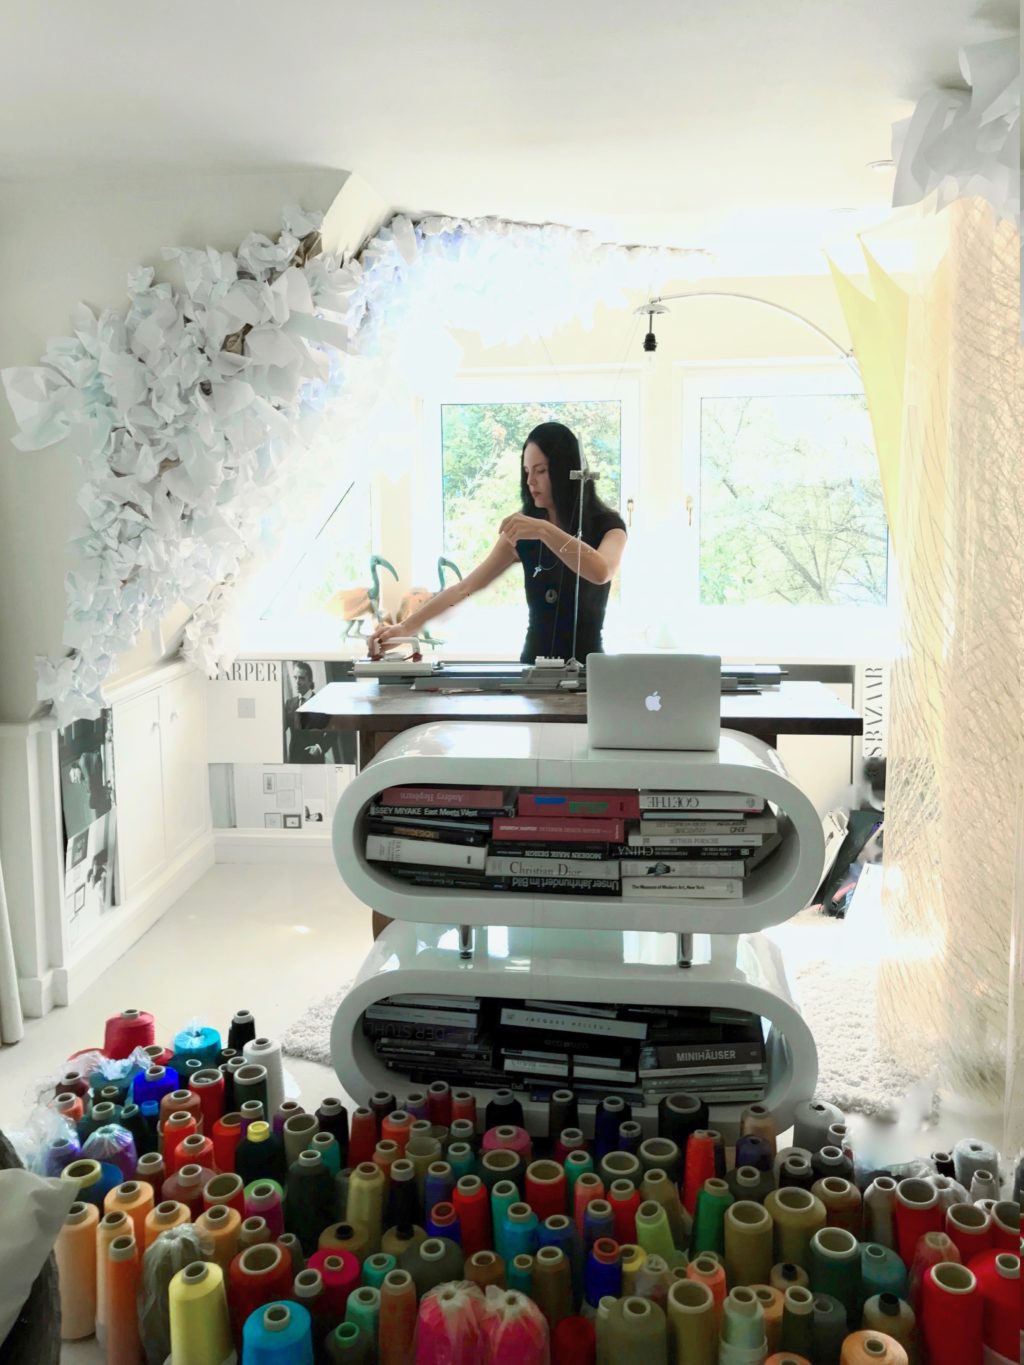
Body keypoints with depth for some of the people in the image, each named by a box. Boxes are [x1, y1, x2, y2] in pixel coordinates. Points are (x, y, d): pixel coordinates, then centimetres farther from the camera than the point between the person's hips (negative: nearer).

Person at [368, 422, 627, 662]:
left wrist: (544, 530, -34)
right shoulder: (523, 532, 6)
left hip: (586, 668, -2)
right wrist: (406, 626, -9)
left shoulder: (607, 524, -4)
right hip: (533, 664, 3)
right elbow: (465, 587, 1)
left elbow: (601, 573, -26)